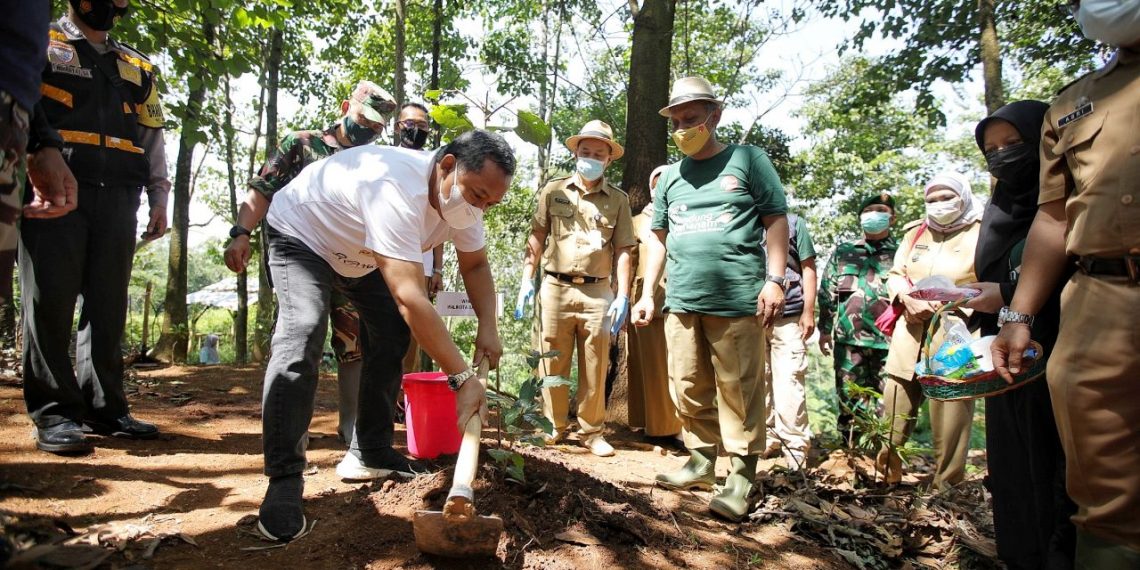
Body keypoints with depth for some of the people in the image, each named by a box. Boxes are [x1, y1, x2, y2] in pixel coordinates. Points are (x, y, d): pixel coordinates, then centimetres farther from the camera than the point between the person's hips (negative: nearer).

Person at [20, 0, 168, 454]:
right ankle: (54, 412, 1)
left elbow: (153, 139, 20)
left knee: (109, 305, 4)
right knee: (50, 301, -4)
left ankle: (104, 408, 10)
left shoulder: (138, 68, 22)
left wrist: (158, 200, 12)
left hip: (117, 198, 4)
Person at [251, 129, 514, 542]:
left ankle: (369, 454, 13)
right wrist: (462, 377, -48)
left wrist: (488, 326, -21)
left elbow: (476, 265, -4)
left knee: (391, 337, 1)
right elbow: (409, 299, -49)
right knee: (302, 334, -27)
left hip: (359, 252, 8)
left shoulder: (464, 196, -17)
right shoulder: (397, 189, -44)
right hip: (300, 234, -8)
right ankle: (284, 480, -20)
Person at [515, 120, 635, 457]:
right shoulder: (553, 191, 8)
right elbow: (537, 238, 8)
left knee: (595, 367, 5)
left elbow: (622, 250, 5)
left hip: (598, 293, 0)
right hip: (556, 288, 0)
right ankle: (554, 426, 21)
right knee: (552, 364, 7)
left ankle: (591, 431, 18)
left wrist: (623, 295, -3)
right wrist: (526, 280, 0)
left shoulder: (618, 199, 7)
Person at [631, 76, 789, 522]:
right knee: (689, 388, 10)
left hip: (737, 300, -5)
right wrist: (647, 293, 15)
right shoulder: (670, 177, 17)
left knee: (738, 392, -2)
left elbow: (776, 219, 2)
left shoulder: (747, 160, 5)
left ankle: (741, 478, 7)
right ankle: (701, 463, 25)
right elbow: (659, 236, 20)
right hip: (682, 301, 5)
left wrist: (775, 279, -8)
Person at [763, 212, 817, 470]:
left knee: (789, 382, -6)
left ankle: (795, 447, 0)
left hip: (788, 316, -2)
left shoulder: (794, 223, 10)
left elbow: (808, 269, 7)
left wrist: (809, 312, -1)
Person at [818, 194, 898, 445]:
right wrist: (825, 329, 8)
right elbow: (827, 292, 13)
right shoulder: (843, 252, 14)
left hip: (888, 339, -1)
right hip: (849, 338, 2)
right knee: (848, 397, 6)